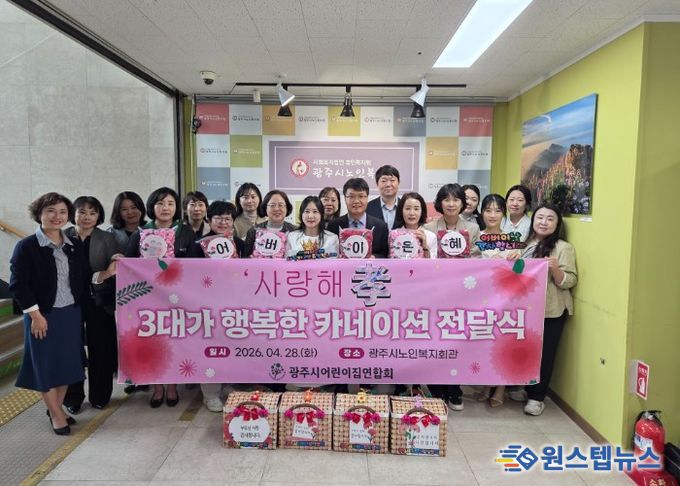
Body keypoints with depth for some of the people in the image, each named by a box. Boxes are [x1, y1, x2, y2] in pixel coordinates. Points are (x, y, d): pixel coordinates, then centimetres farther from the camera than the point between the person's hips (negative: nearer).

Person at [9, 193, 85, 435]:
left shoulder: (73, 246, 7)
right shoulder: (26, 246, -8)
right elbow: (18, 284, -11)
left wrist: (78, 307, 5)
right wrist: (35, 314, -15)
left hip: (71, 313, 5)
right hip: (43, 315, -5)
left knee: (67, 363, 12)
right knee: (47, 365, 6)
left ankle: (56, 408, 30)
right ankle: (56, 414, 20)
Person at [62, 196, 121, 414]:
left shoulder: (107, 239, 1)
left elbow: (116, 270, -2)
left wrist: (107, 273, -23)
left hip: (99, 301, 0)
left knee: (100, 349, 8)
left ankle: (99, 395, 25)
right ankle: (73, 397, 25)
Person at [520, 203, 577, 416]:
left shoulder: (563, 248, -7)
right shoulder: (525, 243, 10)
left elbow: (569, 282, -12)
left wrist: (555, 269, -29)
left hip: (551, 311, -5)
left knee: (544, 354, 3)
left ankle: (537, 397, 18)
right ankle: (525, 389, 32)